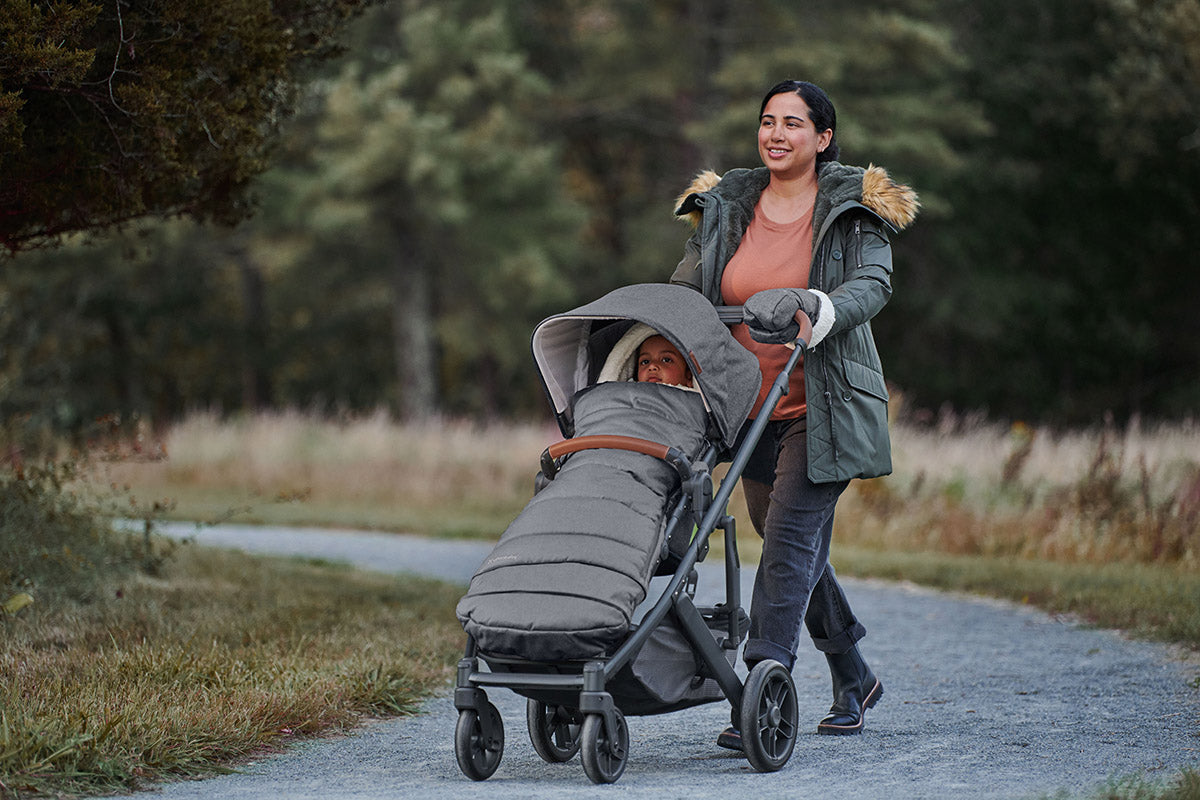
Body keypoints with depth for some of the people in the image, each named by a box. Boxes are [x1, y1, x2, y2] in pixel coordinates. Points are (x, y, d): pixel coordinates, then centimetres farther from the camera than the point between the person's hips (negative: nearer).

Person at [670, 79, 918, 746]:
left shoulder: (854, 206, -4)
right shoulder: (725, 206, 8)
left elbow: (873, 283, -16)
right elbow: (686, 291, 9)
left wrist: (815, 310, -35)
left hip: (822, 406, -5)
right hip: (753, 409, 5)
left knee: (789, 538, -16)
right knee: (800, 553, 13)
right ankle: (854, 679, 32)